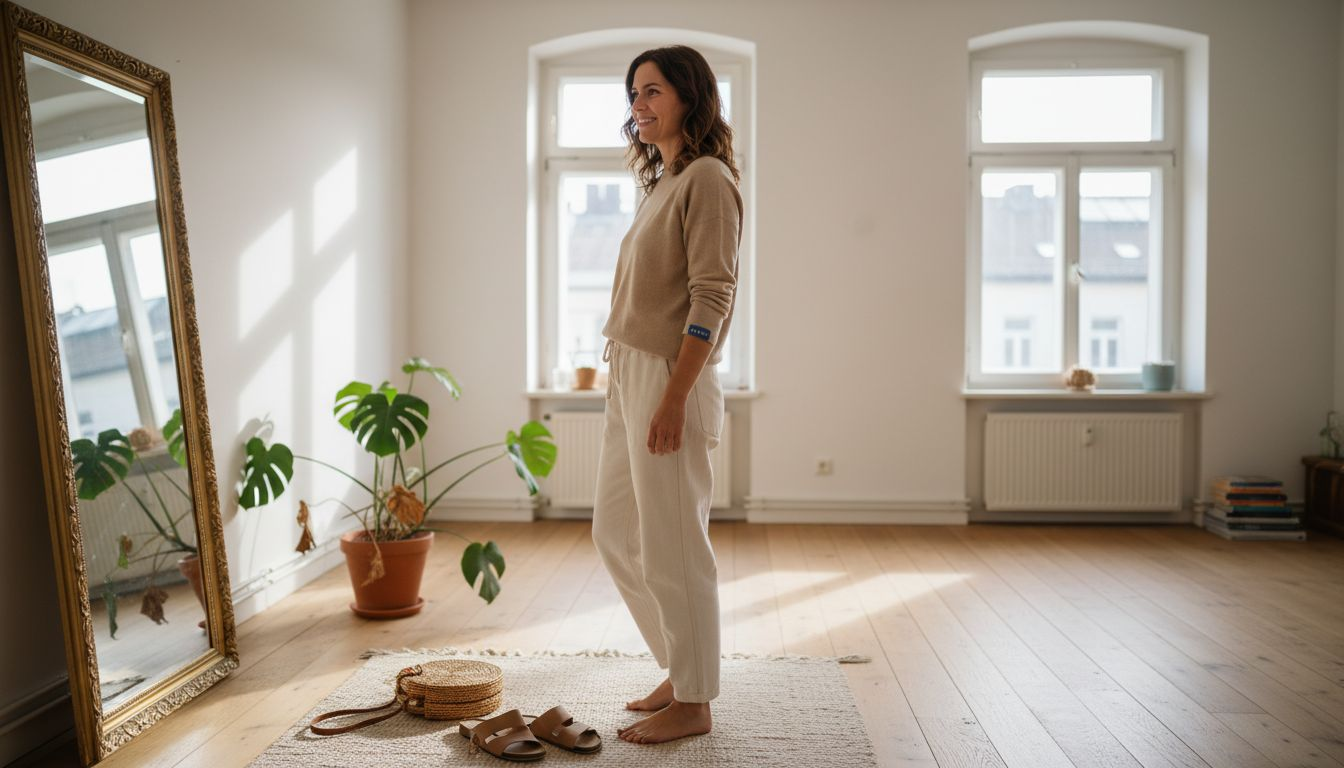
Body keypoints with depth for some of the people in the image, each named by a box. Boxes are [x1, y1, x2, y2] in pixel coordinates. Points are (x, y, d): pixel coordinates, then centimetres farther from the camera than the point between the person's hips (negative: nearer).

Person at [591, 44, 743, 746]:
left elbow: (711, 299, -17)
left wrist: (673, 398, -21)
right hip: (627, 377, 10)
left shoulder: (707, 177, -10)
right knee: (615, 535, 16)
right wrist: (627, 385, 16)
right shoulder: (663, 181, 18)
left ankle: (692, 703, 16)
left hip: (669, 379, -10)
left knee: (672, 545, -1)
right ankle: (680, 670, 30)